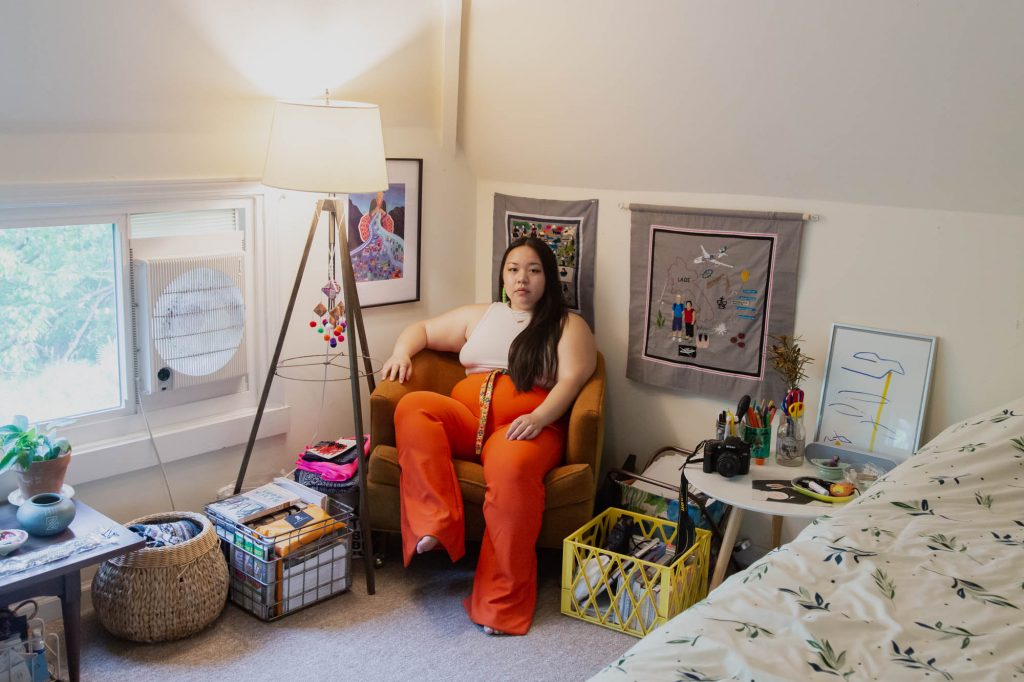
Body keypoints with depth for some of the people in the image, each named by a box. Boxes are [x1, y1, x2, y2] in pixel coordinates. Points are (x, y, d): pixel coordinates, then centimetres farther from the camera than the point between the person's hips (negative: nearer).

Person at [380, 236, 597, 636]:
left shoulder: (568, 326, 12)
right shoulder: (479, 316, 25)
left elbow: (572, 379, -3)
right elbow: (423, 330, 30)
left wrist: (538, 418, -22)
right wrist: (401, 352, 6)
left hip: (526, 427, -4)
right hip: (466, 421, 4)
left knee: (512, 468, -39)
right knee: (413, 406, -27)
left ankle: (502, 601, -31)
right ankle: (436, 525, -36)